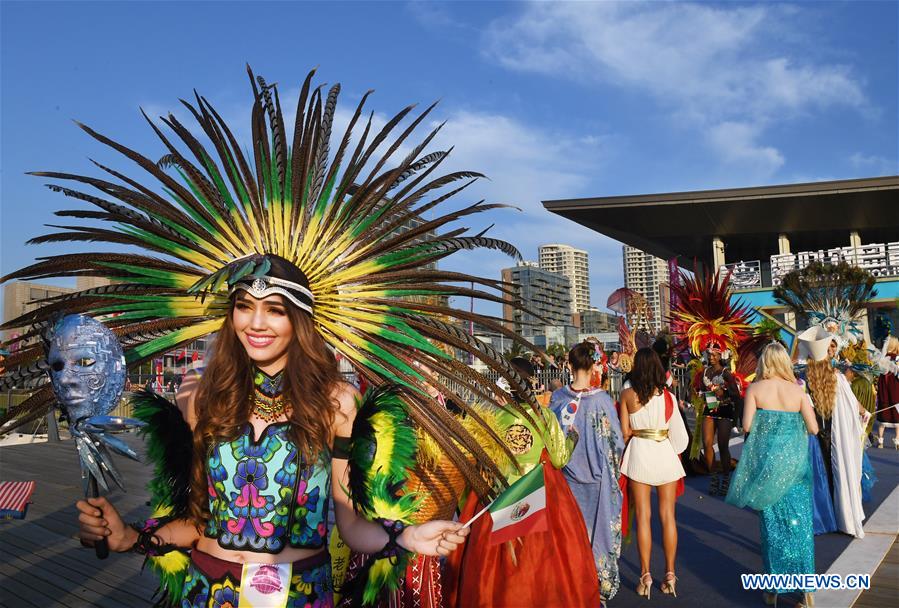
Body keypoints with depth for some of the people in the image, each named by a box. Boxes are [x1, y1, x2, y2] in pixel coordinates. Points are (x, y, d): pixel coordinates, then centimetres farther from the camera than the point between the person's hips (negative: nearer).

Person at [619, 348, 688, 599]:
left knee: (643, 516, 5)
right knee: (668, 515, 9)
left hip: (639, 454, -1)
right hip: (665, 454, 1)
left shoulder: (627, 395, -6)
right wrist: (676, 455, 12)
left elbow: (625, 432, -4)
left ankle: (645, 576, 9)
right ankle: (670, 575, 15)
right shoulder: (667, 396, -5)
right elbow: (678, 432, -4)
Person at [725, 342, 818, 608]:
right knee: (798, 521, 9)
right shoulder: (797, 390, -3)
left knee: (772, 523, 10)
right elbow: (813, 428, -4)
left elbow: (747, 426, -12)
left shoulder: (755, 389, -7)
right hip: (794, 462, 1)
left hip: (765, 461, 0)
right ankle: (805, 586, 13)